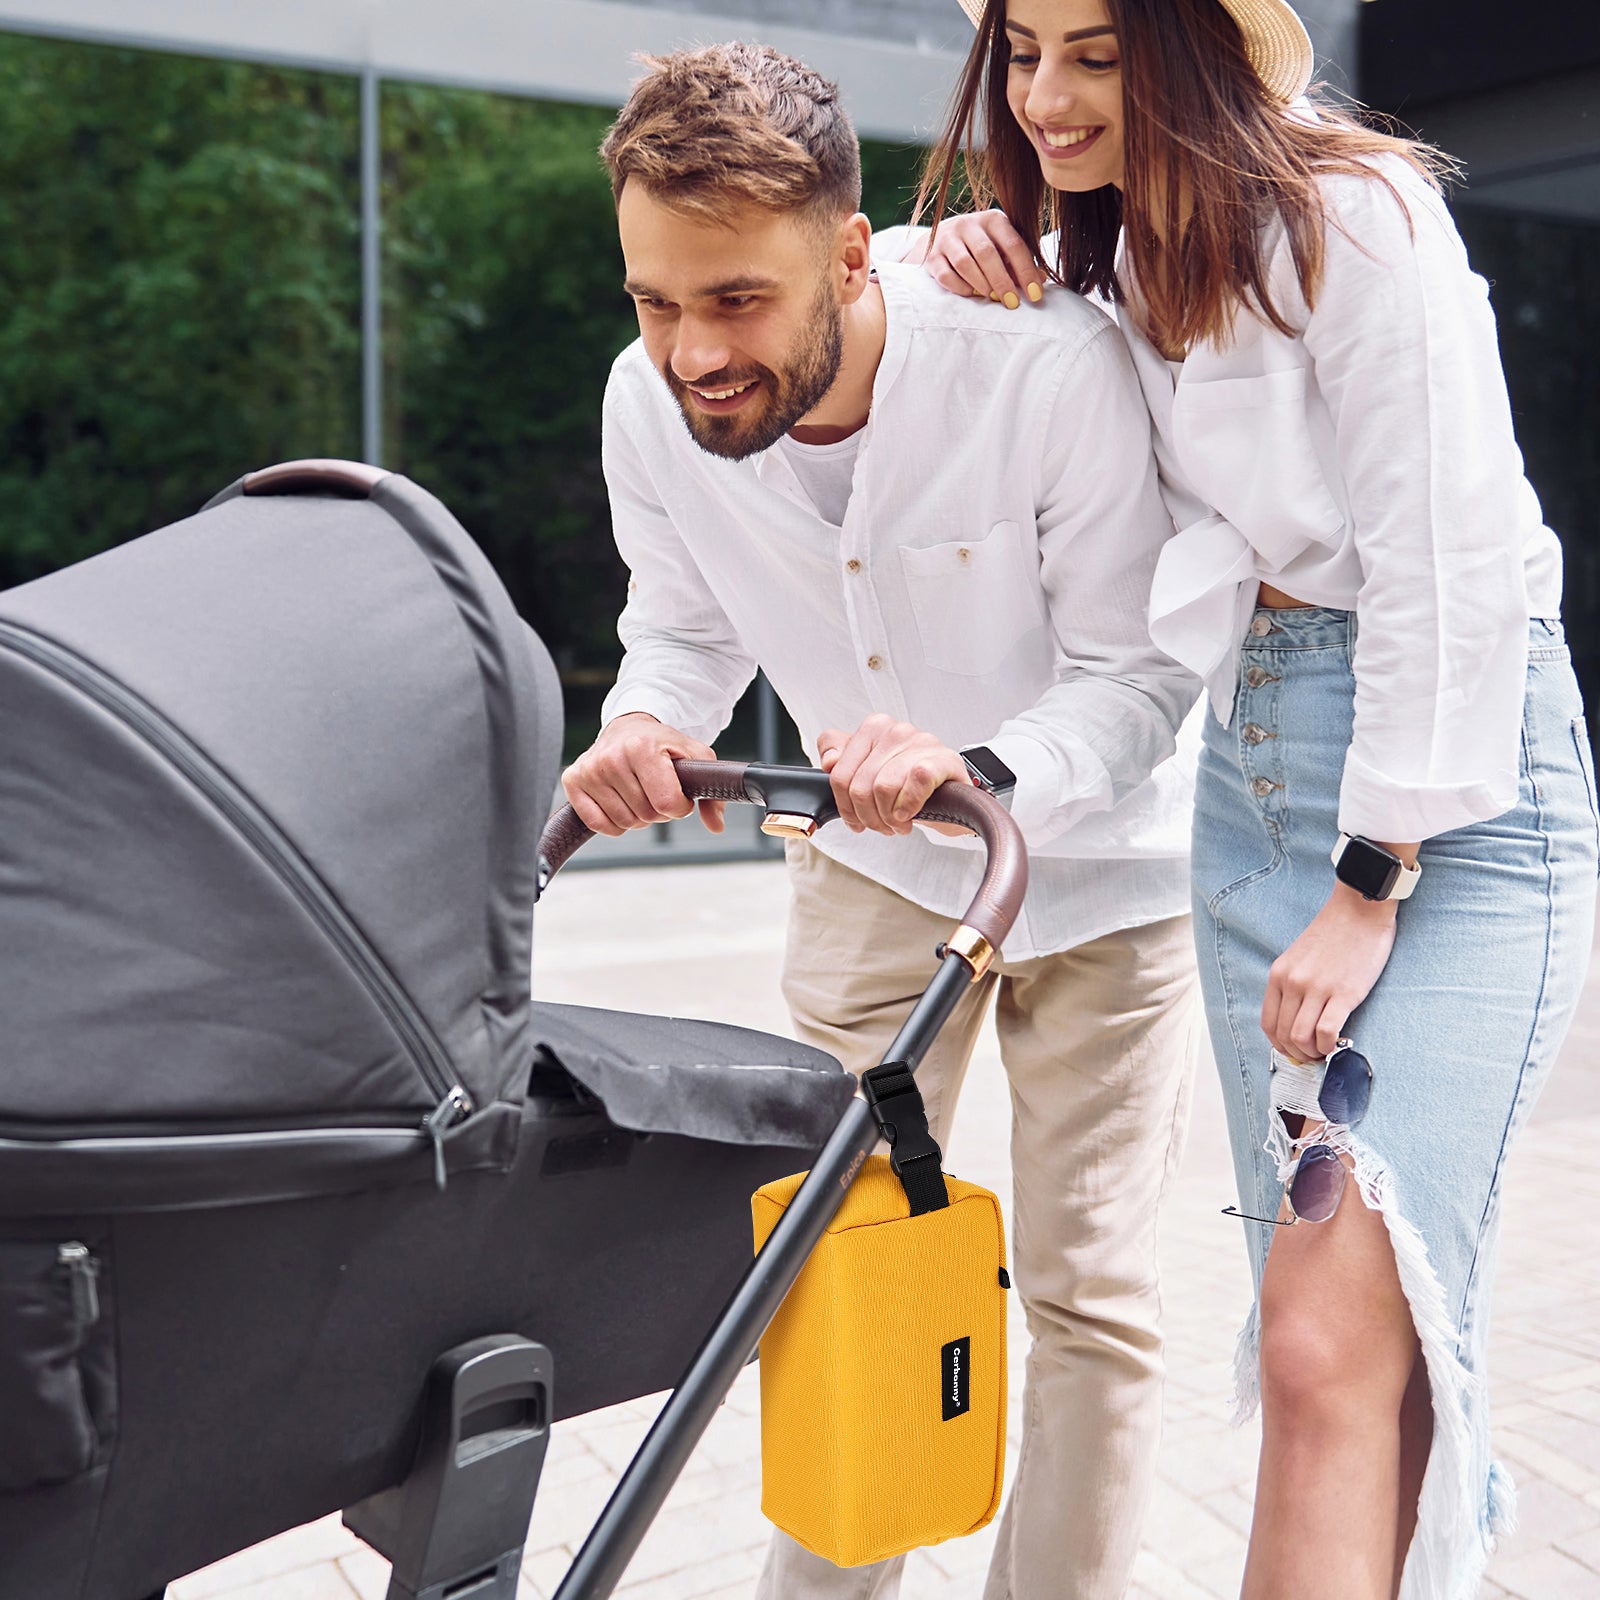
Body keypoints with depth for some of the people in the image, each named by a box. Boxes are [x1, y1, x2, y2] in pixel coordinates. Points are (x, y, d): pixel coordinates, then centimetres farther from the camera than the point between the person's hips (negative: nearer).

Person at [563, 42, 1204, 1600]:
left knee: (1090, 1293, 2)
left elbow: (1139, 674, -25)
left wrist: (980, 767, -45)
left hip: (1095, 861, -3)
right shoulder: (650, 404, -18)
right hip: (872, 863, 4)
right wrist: (642, 730, -25)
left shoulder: (1050, 364, -31)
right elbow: (683, 630, -2)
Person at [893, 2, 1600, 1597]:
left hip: (1455, 769, -7)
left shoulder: (1355, 216, -13)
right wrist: (982, 271, 3)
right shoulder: (1107, 250, 10)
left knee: (1334, 1349, -16)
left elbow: (1448, 571, -15)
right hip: (1251, 756, 8)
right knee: (1311, 1328, 12)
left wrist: (1372, 885, -14)